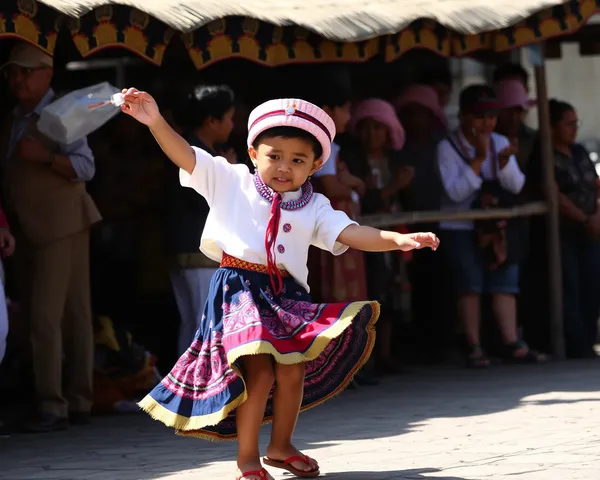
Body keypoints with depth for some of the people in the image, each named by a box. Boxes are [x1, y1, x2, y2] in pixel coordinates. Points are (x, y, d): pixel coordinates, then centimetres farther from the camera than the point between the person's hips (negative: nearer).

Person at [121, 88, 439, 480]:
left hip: (286, 296, 4)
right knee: (259, 370, -15)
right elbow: (186, 156, -5)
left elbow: (351, 233, -5)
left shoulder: (314, 208, 8)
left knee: (293, 370, 3)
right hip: (239, 290, -4)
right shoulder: (230, 183, 3)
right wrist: (156, 121, -21)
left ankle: (281, 447, 27)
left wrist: (397, 240, -23)